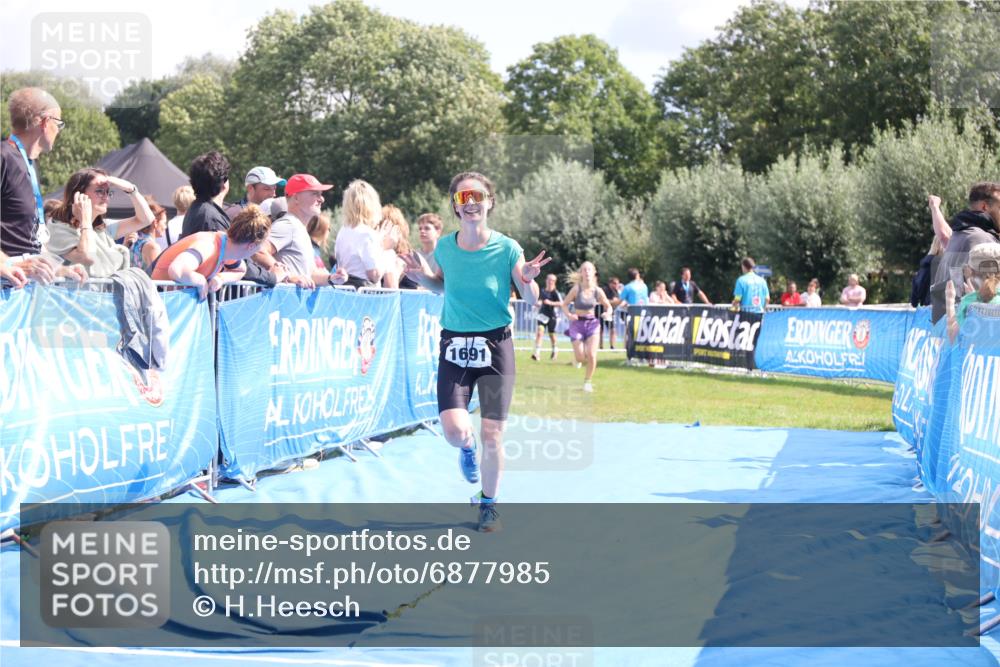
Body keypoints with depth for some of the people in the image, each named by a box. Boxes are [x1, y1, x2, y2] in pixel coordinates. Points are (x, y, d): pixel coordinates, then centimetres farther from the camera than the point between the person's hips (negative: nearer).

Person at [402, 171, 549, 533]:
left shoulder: (507, 248, -9)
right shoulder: (444, 247, -2)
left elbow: (531, 300, 0)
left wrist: (528, 279, -22)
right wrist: (423, 277, -3)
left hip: (496, 345, -1)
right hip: (454, 345, 1)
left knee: (492, 434, -1)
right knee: (454, 429, -14)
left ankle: (488, 504, 21)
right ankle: (467, 448, 26)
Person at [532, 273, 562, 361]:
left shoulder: (555, 292, -6)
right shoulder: (542, 292, 8)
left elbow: (561, 303, -17)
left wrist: (550, 303, -26)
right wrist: (538, 303, 2)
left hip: (551, 316, -3)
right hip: (542, 315, 3)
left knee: (551, 334, 12)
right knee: (539, 331, -15)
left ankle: (554, 351, 39)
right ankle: (537, 353, -21)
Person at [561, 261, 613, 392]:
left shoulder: (597, 291, -4)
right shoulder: (576, 289, -9)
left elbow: (608, 306, 8)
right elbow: (564, 304, -2)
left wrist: (608, 313, -14)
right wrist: (569, 315, -21)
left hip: (592, 323, 1)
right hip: (577, 323, -1)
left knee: (591, 355, -13)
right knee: (581, 358, -7)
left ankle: (587, 382, 7)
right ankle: (579, 358, 33)